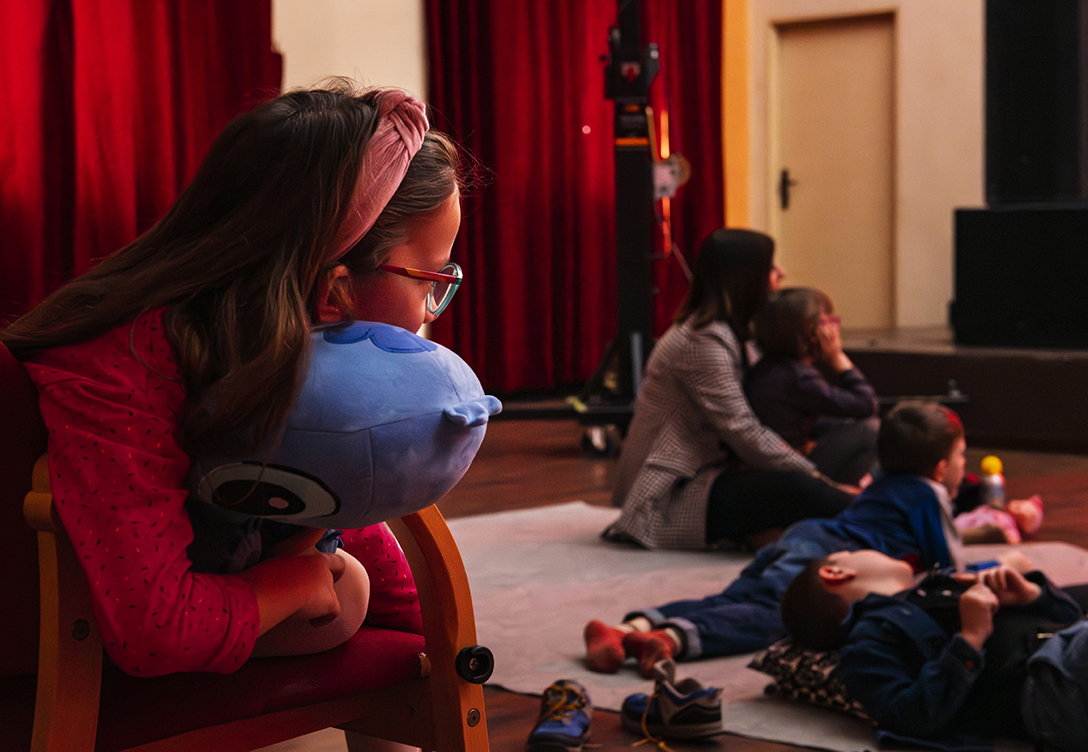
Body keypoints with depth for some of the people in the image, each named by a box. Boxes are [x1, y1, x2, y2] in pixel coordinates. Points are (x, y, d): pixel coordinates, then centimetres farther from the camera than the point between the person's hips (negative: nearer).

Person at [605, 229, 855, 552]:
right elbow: (745, 434, -22)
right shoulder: (703, 343, -18)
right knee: (794, 489, -28)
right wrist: (817, 476, -17)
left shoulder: (723, 334, 14)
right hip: (670, 500, -11)